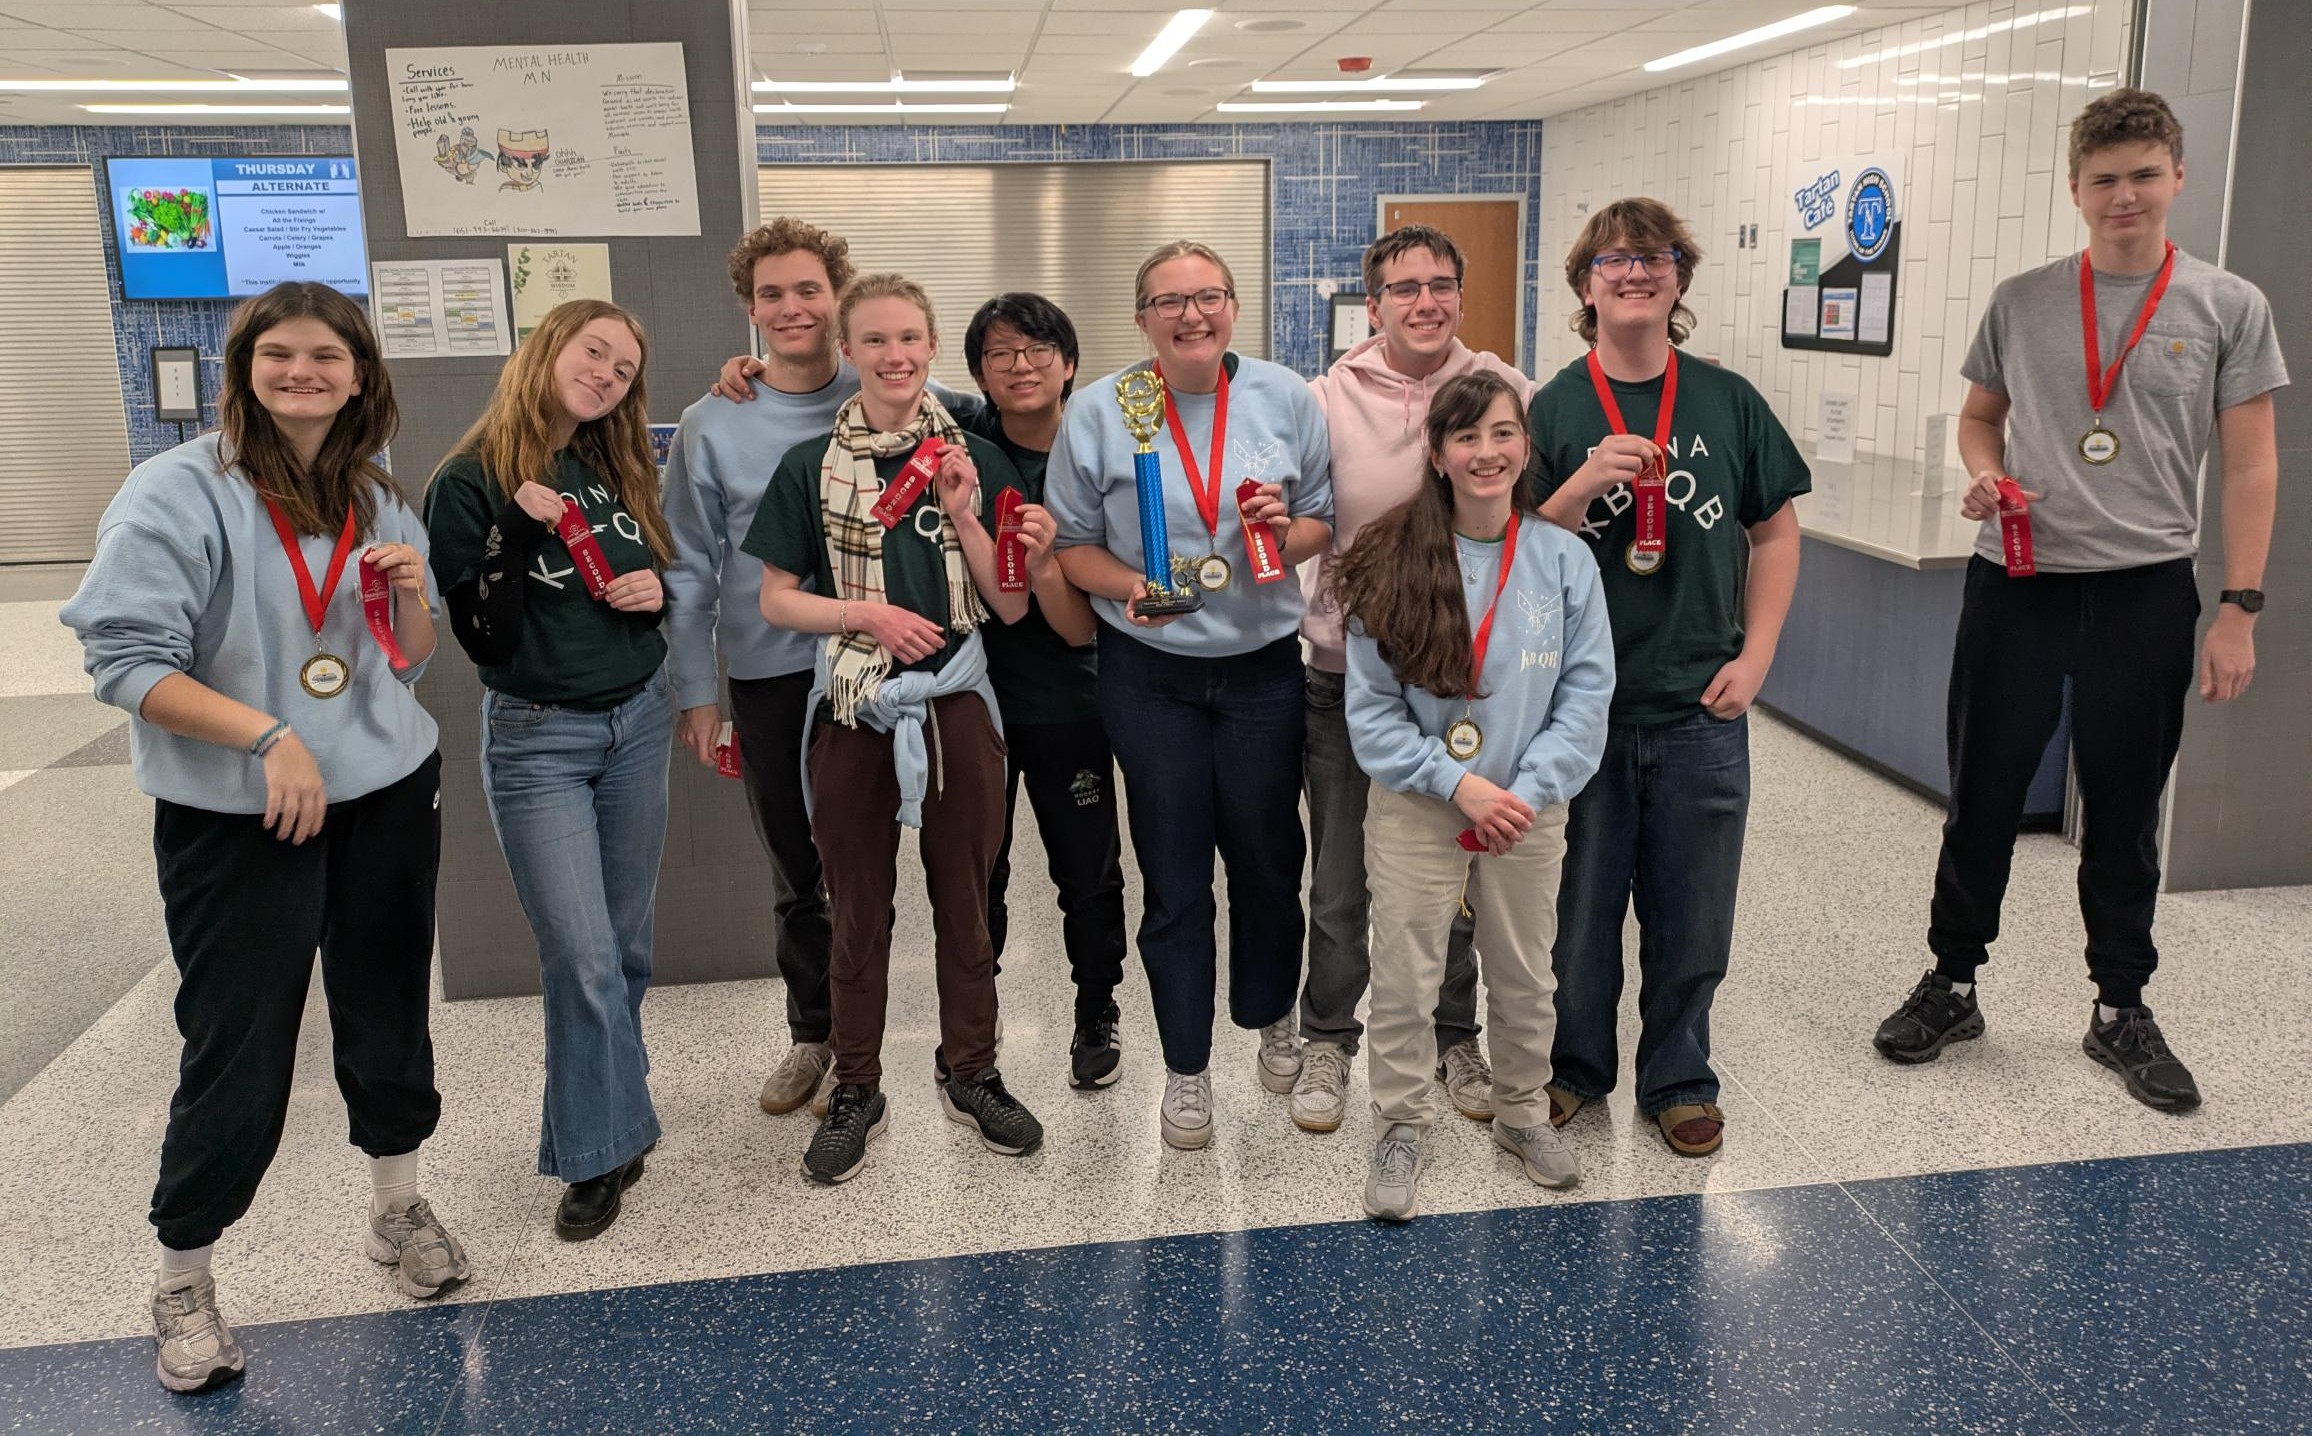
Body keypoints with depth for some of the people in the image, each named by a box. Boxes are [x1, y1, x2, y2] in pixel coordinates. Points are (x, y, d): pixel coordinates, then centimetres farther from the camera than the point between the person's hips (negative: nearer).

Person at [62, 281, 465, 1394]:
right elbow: (123, 656, -17)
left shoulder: (376, 500, 7)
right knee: (237, 1048, 2)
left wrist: (411, 595, -8)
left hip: (388, 798, 5)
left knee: (388, 1011, 15)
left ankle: (398, 1208, 37)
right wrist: (269, 735, -23)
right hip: (235, 819, -5)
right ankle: (182, 1280, 23)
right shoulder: (180, 491, -11)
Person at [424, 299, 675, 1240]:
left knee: (624, 943, 12)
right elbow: (484, 640, -16)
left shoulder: (618, 472, 5)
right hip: (535, 740, -5)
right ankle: (601, 1150, 9)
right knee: (583, 956, -6)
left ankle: (604, 1107, 29)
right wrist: (517, 531, -25)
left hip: (636, 720, 5)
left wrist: (656, 591, -4)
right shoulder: (470, 483, -11)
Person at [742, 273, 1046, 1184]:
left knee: (964, 903, 11)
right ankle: (855, 1092, 26)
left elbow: (1010, 605, 1)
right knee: (858, 912, 10)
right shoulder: (810, 467, 0)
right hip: (852, 710, -1)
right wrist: (868, 613, -14)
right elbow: (776, 600, 1)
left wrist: (962, 513, -12)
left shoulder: (975, 459, 3)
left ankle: (971, 1075, 29)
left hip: (957, 706, 1)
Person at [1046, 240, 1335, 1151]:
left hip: (1263, 667, 2)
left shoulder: (1286, 398, 0)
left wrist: (1290, 533, -15)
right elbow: (1071, 543, 0)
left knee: (1268, 855, 13)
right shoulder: (1099, 411, -4)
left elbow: (1329, 522, 7)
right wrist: (1131, 586, -19)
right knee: (1172, 873, 6)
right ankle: (1186, 1065, 22)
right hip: (1150, 674, -1)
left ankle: (1270, 1017, 40)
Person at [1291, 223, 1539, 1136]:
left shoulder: (1503, 391, -2)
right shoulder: (1330, 399, -4)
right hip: (1347, 672, -1)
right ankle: (1328, 1041, 30)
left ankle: (1455, 1037, 35)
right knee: (1340, 879, 10)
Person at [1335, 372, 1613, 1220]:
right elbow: (1371, 710, -9)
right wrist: (1460, 783, -16)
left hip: (1530, 810, 2)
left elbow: (1586, 697, -4)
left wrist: (1529, 790, -15)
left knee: (1525, 976, 18)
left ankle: (1523, 1114, 40)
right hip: (1415, 810, -2)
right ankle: (1401, 1129, 28)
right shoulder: (1394, 564, -9)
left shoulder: (1564, 560, -5)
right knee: (1404, 981, 7)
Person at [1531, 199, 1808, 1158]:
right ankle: (1575, 1067, 32)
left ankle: (1677, 1079, 31)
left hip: (1701, 713, 1)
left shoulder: (1728, 401, 2)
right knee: (1580, 906, 12)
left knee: (1691, 914, 11)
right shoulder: (1554, 409, -3)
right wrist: (1585, 484, -21)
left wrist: (1754, 657, 1)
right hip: (1582, 708, -1)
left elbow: (1776, 533, 9)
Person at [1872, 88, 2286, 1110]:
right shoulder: (2020, 302, 4)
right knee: (1982, 796, 8)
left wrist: (2239, 608, -6)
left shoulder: (2227, 308, 0)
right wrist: (1985, 476, -7)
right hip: (2015, 586, 1)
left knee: (2124, 814, 10)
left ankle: (2121, 1012, 25)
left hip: (2145, 593, -1)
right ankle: (1952, 986, 24)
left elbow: (2250, 466, 0)